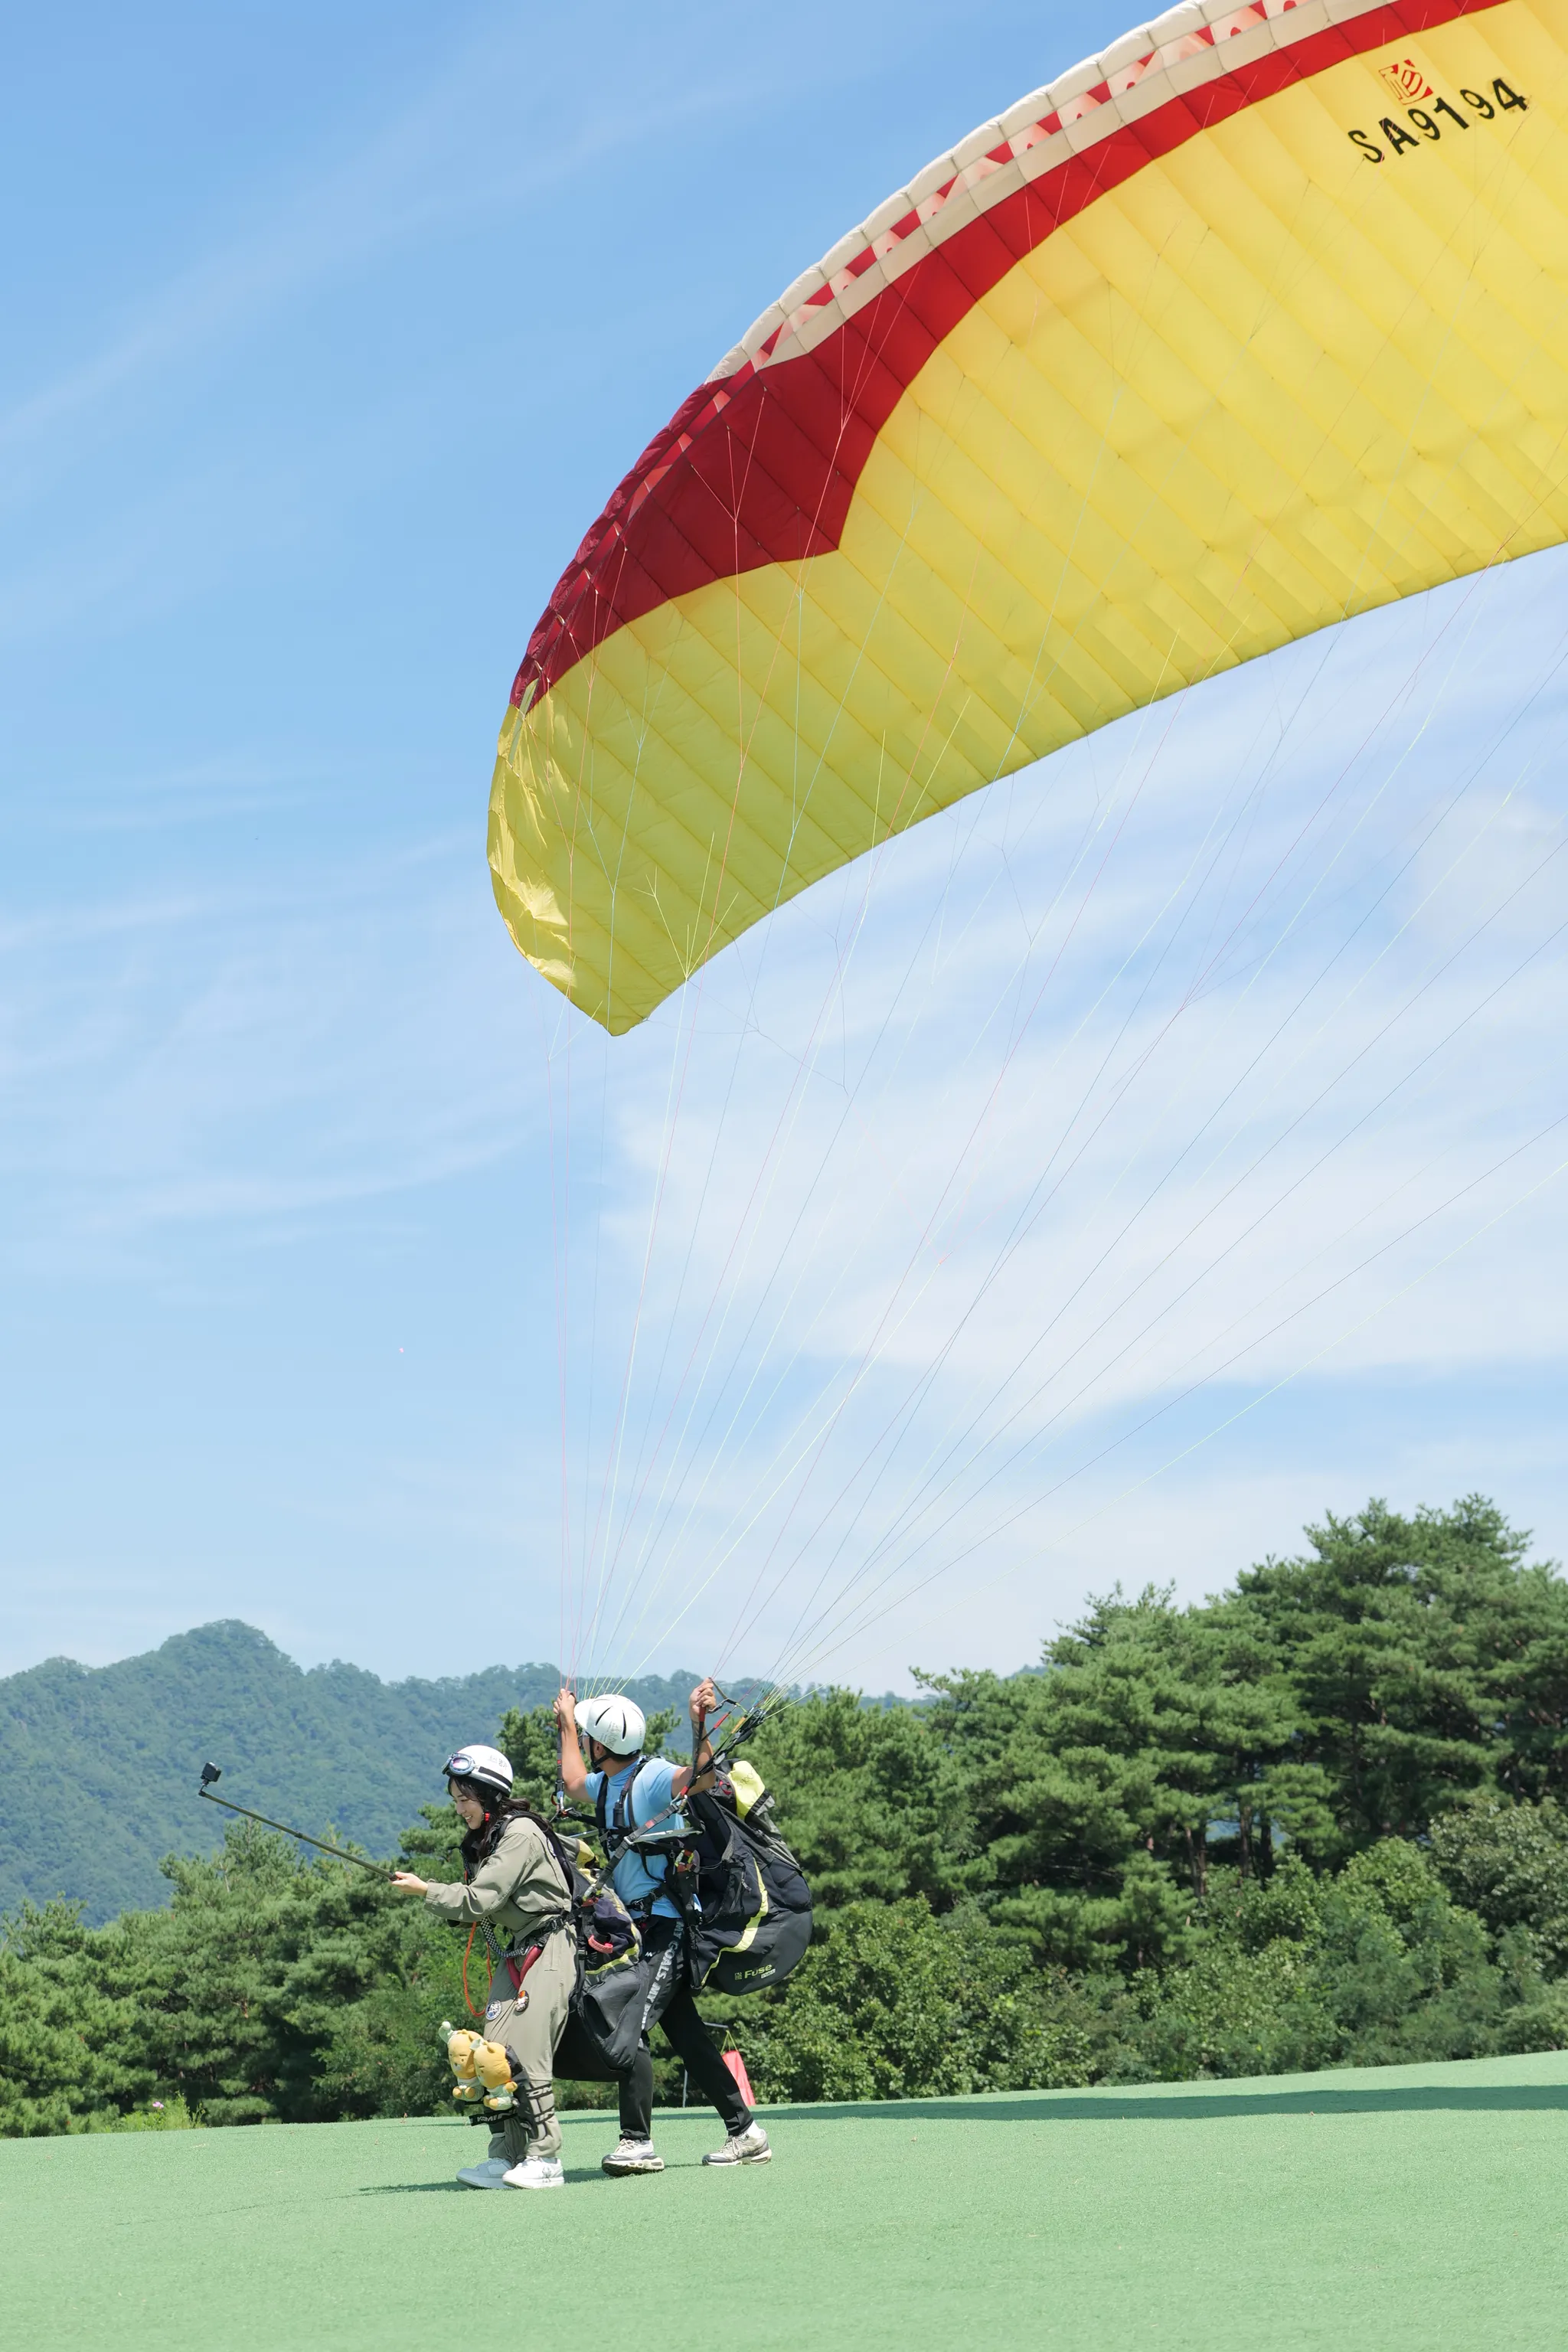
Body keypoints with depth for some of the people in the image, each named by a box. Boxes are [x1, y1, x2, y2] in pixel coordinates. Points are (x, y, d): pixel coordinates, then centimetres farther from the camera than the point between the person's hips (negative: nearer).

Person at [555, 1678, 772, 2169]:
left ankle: (638, 2141, -12)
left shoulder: (651, 1777, -15)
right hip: (638, 1925, 9)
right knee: (685, 2033, 9)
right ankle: (745, 2132, 15)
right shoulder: (608, 1784, 11)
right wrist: (567, 1721, 37)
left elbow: (700, 1776, -34)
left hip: (666, 1924, -9)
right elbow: (573, 1783, 34)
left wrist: (699, 1724, -49)